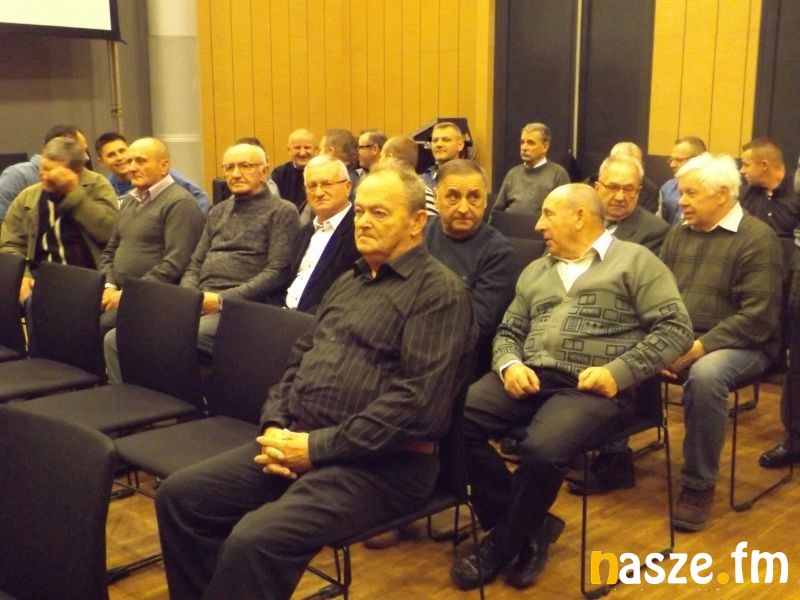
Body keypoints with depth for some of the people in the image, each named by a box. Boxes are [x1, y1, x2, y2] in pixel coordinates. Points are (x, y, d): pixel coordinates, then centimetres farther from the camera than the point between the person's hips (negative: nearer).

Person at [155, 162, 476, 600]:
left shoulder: (438, 291, -9)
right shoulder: (347, 283, 20)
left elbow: (420, 403, -19)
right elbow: (300, 360, 21)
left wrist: (318, 447, -17)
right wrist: (275, 426, 1)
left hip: (380, 462, -8)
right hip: (299, 440, 9)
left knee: (254, 540, -28)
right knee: (178, 496, -2)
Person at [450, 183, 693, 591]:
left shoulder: (634, 261, 6)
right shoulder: (535, 271, 25)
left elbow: (676, 328, -3)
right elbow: (508, 331, 23)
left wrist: (620, 371, -14)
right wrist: (510, 364, -1)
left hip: (592, 388, -5)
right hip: (530, 377, 6)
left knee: (542, 449, -35)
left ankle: (503, 542, -5)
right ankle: (529, 528, -5)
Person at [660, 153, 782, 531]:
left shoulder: (757, 238, -8)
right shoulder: (679, 234, 12)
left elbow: (758, 318, -16)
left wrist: (700, 347, -23)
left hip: (738, 345, -6)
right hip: (675, 338, 6)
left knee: (705, 376, -37)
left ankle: (699, 485, -18)